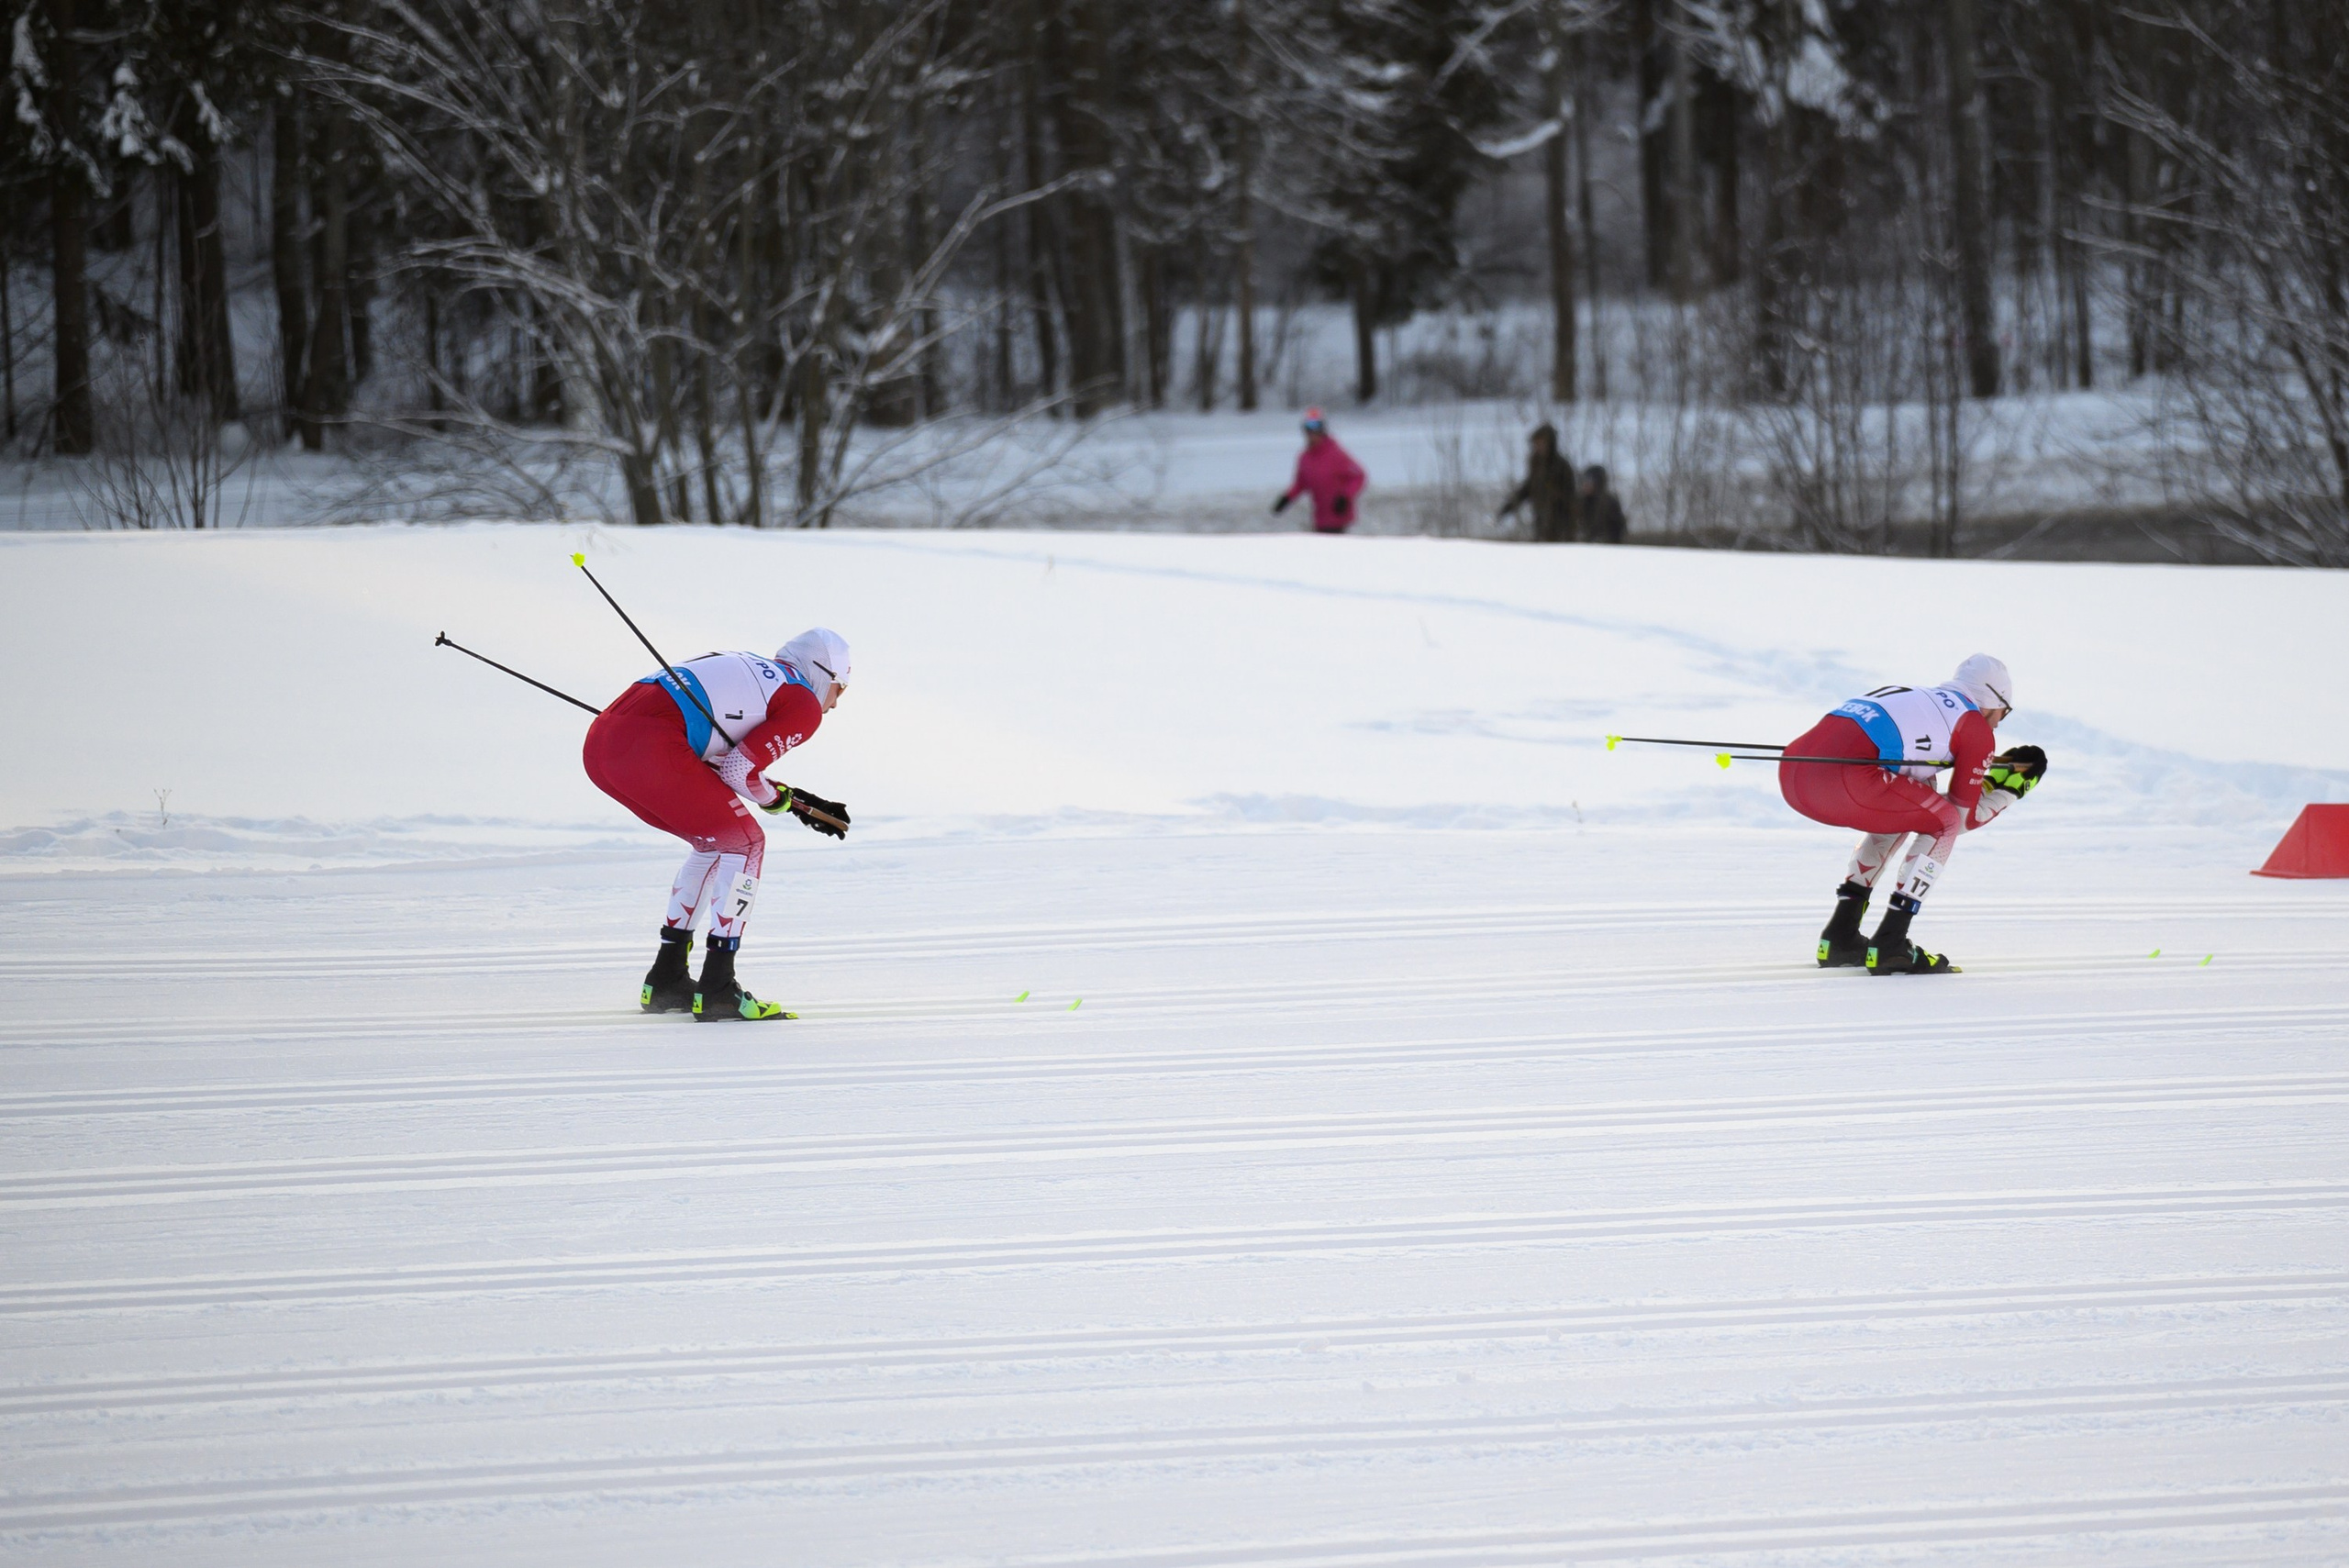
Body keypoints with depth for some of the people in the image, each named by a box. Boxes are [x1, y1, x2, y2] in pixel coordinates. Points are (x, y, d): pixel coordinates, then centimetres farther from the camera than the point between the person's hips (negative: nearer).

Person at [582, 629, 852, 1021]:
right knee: (744, 844, 5)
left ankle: (665, 981, 25)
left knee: (715, 844, 24)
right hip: (649, 747, -9)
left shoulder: (752, 670, 32)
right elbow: (741, 771, 0)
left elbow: (723, 765, 29)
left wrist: (796, 799, 31)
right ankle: (716, 991, -1)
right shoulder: (805, 704, 7)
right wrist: (781, 801, 20)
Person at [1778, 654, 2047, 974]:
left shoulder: (1917, 699, 35)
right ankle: (1889, 946, 3)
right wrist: (2009, 788, 31)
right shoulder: (1974, 725, 12)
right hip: (1844, 779, -8)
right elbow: (1964, 816, 16)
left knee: (1896, 815, 31)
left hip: (1792, 774, 8)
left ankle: (1840, 937, 26)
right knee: (1944, 822, 11)